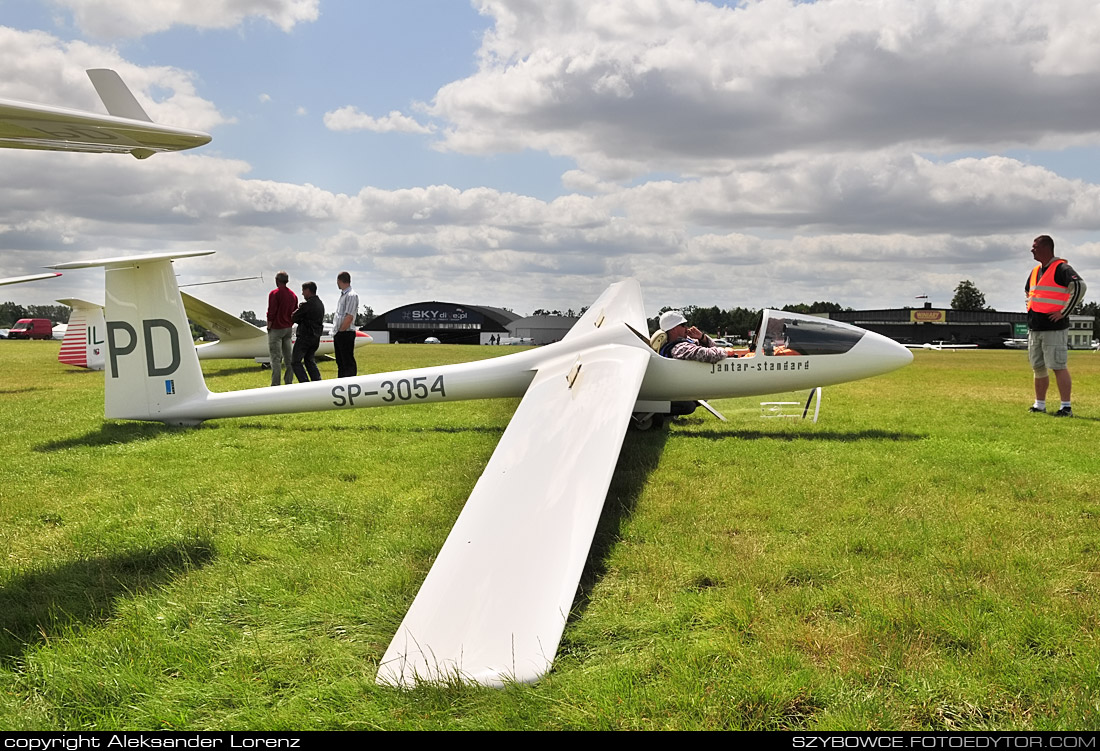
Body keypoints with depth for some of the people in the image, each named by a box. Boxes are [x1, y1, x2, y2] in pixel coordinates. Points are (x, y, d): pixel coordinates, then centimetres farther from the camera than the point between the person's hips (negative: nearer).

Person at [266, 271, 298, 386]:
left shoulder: (274, 293, -12)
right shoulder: (293, 294, 10)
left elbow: (271, 313, -15)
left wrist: (269, 328, -7)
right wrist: (290, 325, 18)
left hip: (276, 329, -7)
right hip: (288, 329, 7)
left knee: (276, 358, -7)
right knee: (288, 357, 9)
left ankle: (275, 385, -8)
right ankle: (289, 383, 10)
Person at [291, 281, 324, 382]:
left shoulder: (306, 304, -17)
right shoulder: (320, 304, 10)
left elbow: (294, 317, -10)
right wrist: (302, 321, 3)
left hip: (305, 336, -8)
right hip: (316, 336, 8)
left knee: (295, 361, 0)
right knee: (309, 360, 21)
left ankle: (305, 383, -10)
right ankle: (318, 381, 14)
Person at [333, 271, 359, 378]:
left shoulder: (351, 295, -11)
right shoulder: (343, 295, 19)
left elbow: (349, 318, -18)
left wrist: (340, 331, -14)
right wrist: (336, 331, 12)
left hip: (346, 333, -10)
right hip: (338, 334, 10)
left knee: (348, 363, -9)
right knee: (340, 362, 12)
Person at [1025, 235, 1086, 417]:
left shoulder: (1060, 268, -9)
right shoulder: (1035, 271, 16)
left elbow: (1079, 286, -23)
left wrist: (1064, 312, -21)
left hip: (1054, 328, -8)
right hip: (1034, 328, 8)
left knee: (1059, 367, -9)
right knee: (1038, 368, 13)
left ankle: (1066, 407, -6)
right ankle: (1039, 405, 22)